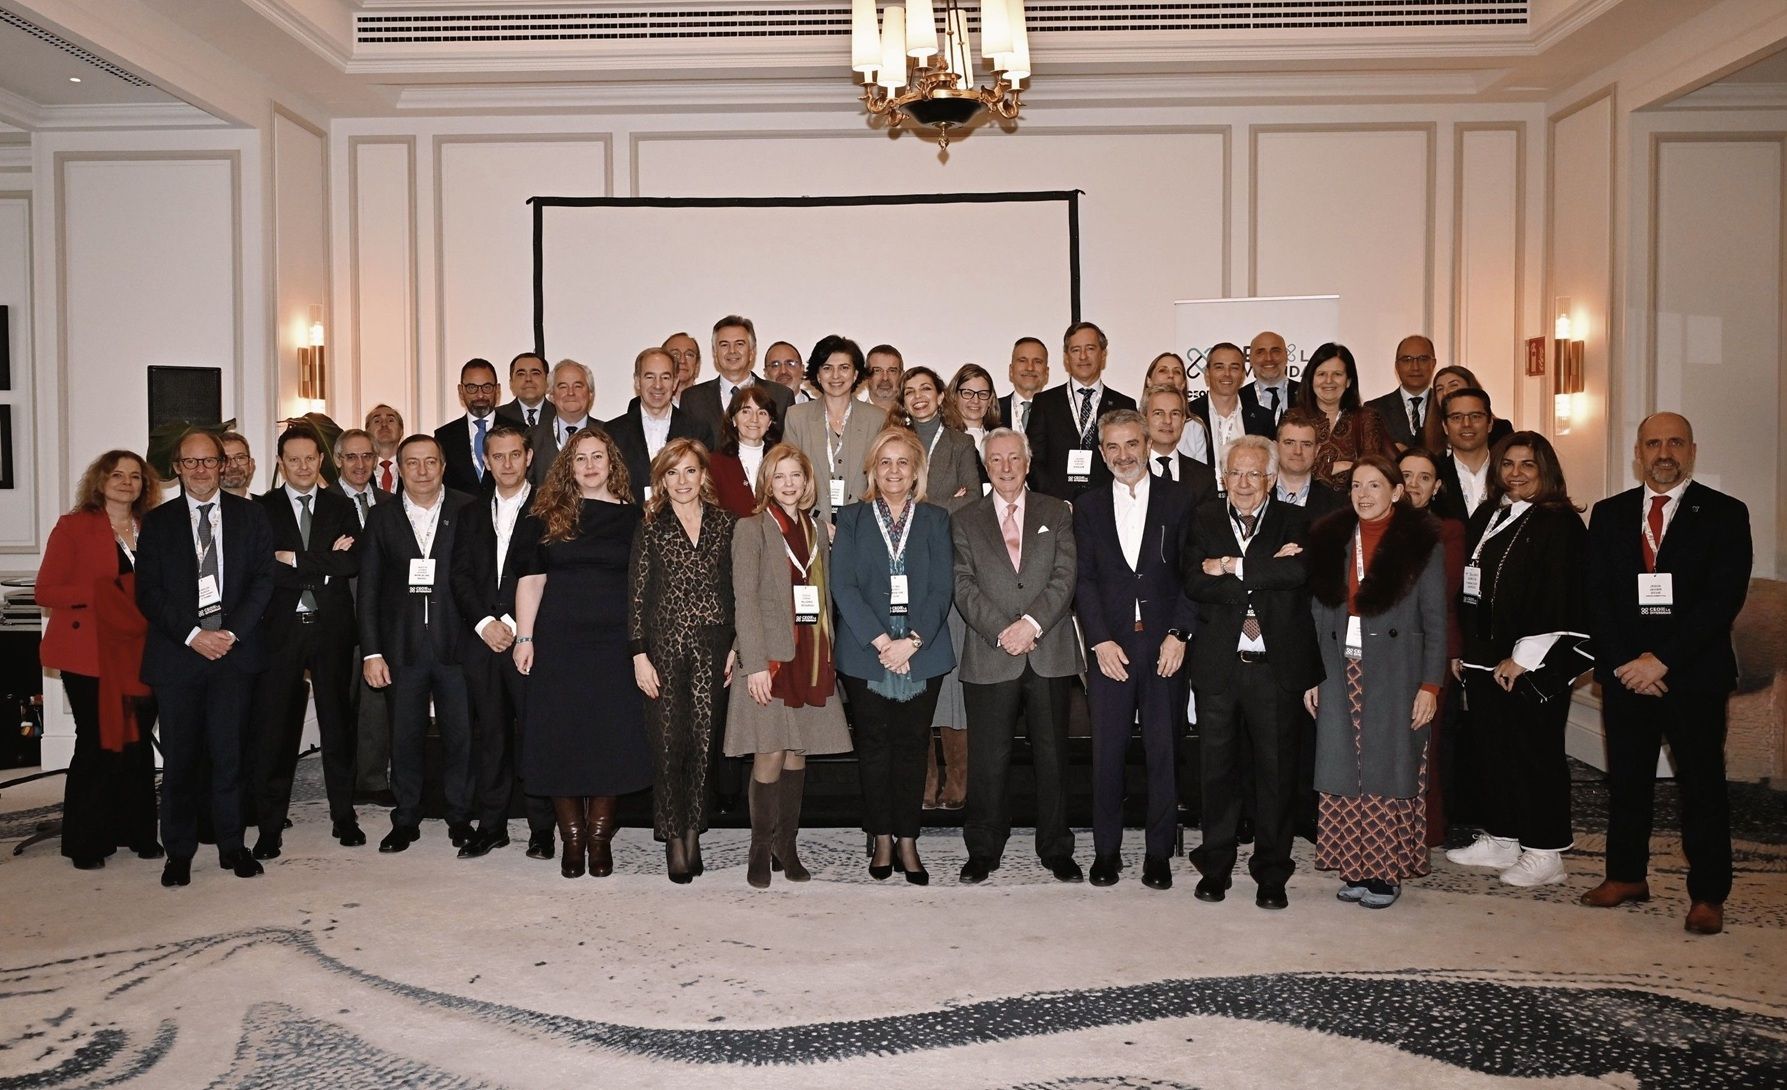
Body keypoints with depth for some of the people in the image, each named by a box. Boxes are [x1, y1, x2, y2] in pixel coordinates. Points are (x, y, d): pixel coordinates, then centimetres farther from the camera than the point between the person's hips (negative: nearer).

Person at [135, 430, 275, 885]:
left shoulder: (249, 515, 8)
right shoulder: (157, 522, 8)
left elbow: (263, 579, 2)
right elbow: (148, 592, 2)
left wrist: (231, 632, -9)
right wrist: (192, 635, -10)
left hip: (235, 650, 0)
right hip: (176, 653, 0)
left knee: (229, 752, 2)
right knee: (179, 757, 3)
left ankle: (231, 844, 13)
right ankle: (179, 851, 14)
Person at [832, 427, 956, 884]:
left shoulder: (935, 519, 8)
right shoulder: (851, 518, 6)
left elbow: (941, 588, -1)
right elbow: (843, 585, -4)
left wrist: (913, 641, -14)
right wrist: (881, 641, -14)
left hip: (923, 653, 0)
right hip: (866, 653, 0)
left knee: (911, 745, 5)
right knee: (874, 747, 6)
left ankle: (908, 842, 14)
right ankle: (881, 839, 17)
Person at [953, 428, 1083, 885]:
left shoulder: (1056, 513, 11)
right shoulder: (965, 521, 10)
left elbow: (1064, 576, 0)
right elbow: (964, 587, 0)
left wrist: (1032, 622, -14)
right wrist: (1001, 631, -13)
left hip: (1050, 654, 1)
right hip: (990, 658, 0)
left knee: (1052, 755, 8)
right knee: (987, 760, 4)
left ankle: (1056, 848, 20)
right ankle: (983, 850, 17)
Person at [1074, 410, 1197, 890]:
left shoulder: (1181, 499, 5)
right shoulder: (1088, 507, 9)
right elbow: (1083, 579, 4)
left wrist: (1179, 634, -8)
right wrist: (1100, 641, -6)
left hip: (1165, 645, -1)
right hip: (1109, 646, 1)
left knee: (1164, 750, 4)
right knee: (1107, 751, 4)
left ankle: (1159, 851, 16)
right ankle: (1106, 849, 16)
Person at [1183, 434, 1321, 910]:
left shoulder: (1295, 522, 5)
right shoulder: (1204, 520, 7)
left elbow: (1300, 571, -16)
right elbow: (1194, 583, -9)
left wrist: (1232, 567, -13)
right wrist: (1265, 573, -14)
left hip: (1277, 667, -1)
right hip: (1218, 666, 1)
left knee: (1277, 772, 6)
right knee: (1217, 770, 9)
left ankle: (1271, 873, 20)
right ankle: (1215, 866, 23)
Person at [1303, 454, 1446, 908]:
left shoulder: (1421, 544, 1)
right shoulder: (1330, 540, 10)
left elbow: (1435, 620, -1)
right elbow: (1318, 613, 10)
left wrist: (1430, 684, -7)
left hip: (1395, 677, -3)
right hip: (1340, 674, 3)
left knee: (1391, 771, 1)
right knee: (1344, 773, 4)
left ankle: (1387, 871, 12)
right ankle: (1355, 869, 14)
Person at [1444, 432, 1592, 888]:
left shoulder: (1560, 524, -9)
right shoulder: (1485, 517, 12)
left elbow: (1556, 597, -15)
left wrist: (1522, 657, -17)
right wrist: (1465, 650, 9)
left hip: (1536, 663, -7)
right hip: (1485, 658, 7)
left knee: (1535, 753, 0)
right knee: (1495, 749, 12)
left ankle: (1545, 853, 11)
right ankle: (1500, 840, 24)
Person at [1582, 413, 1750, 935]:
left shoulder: (1725, 514, -1)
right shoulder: (1608, 515, 9)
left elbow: (1724, 599, -10)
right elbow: (1596, 597, 4)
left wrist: (1662, 660, -16)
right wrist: (1624, 662, -8)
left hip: (1695, 675, -3)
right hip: (1624, 672, 3)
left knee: (1702, 785, 3)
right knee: (1626, 779, 10)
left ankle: (1708, 894, 13)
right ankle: (1626, 875, 23)